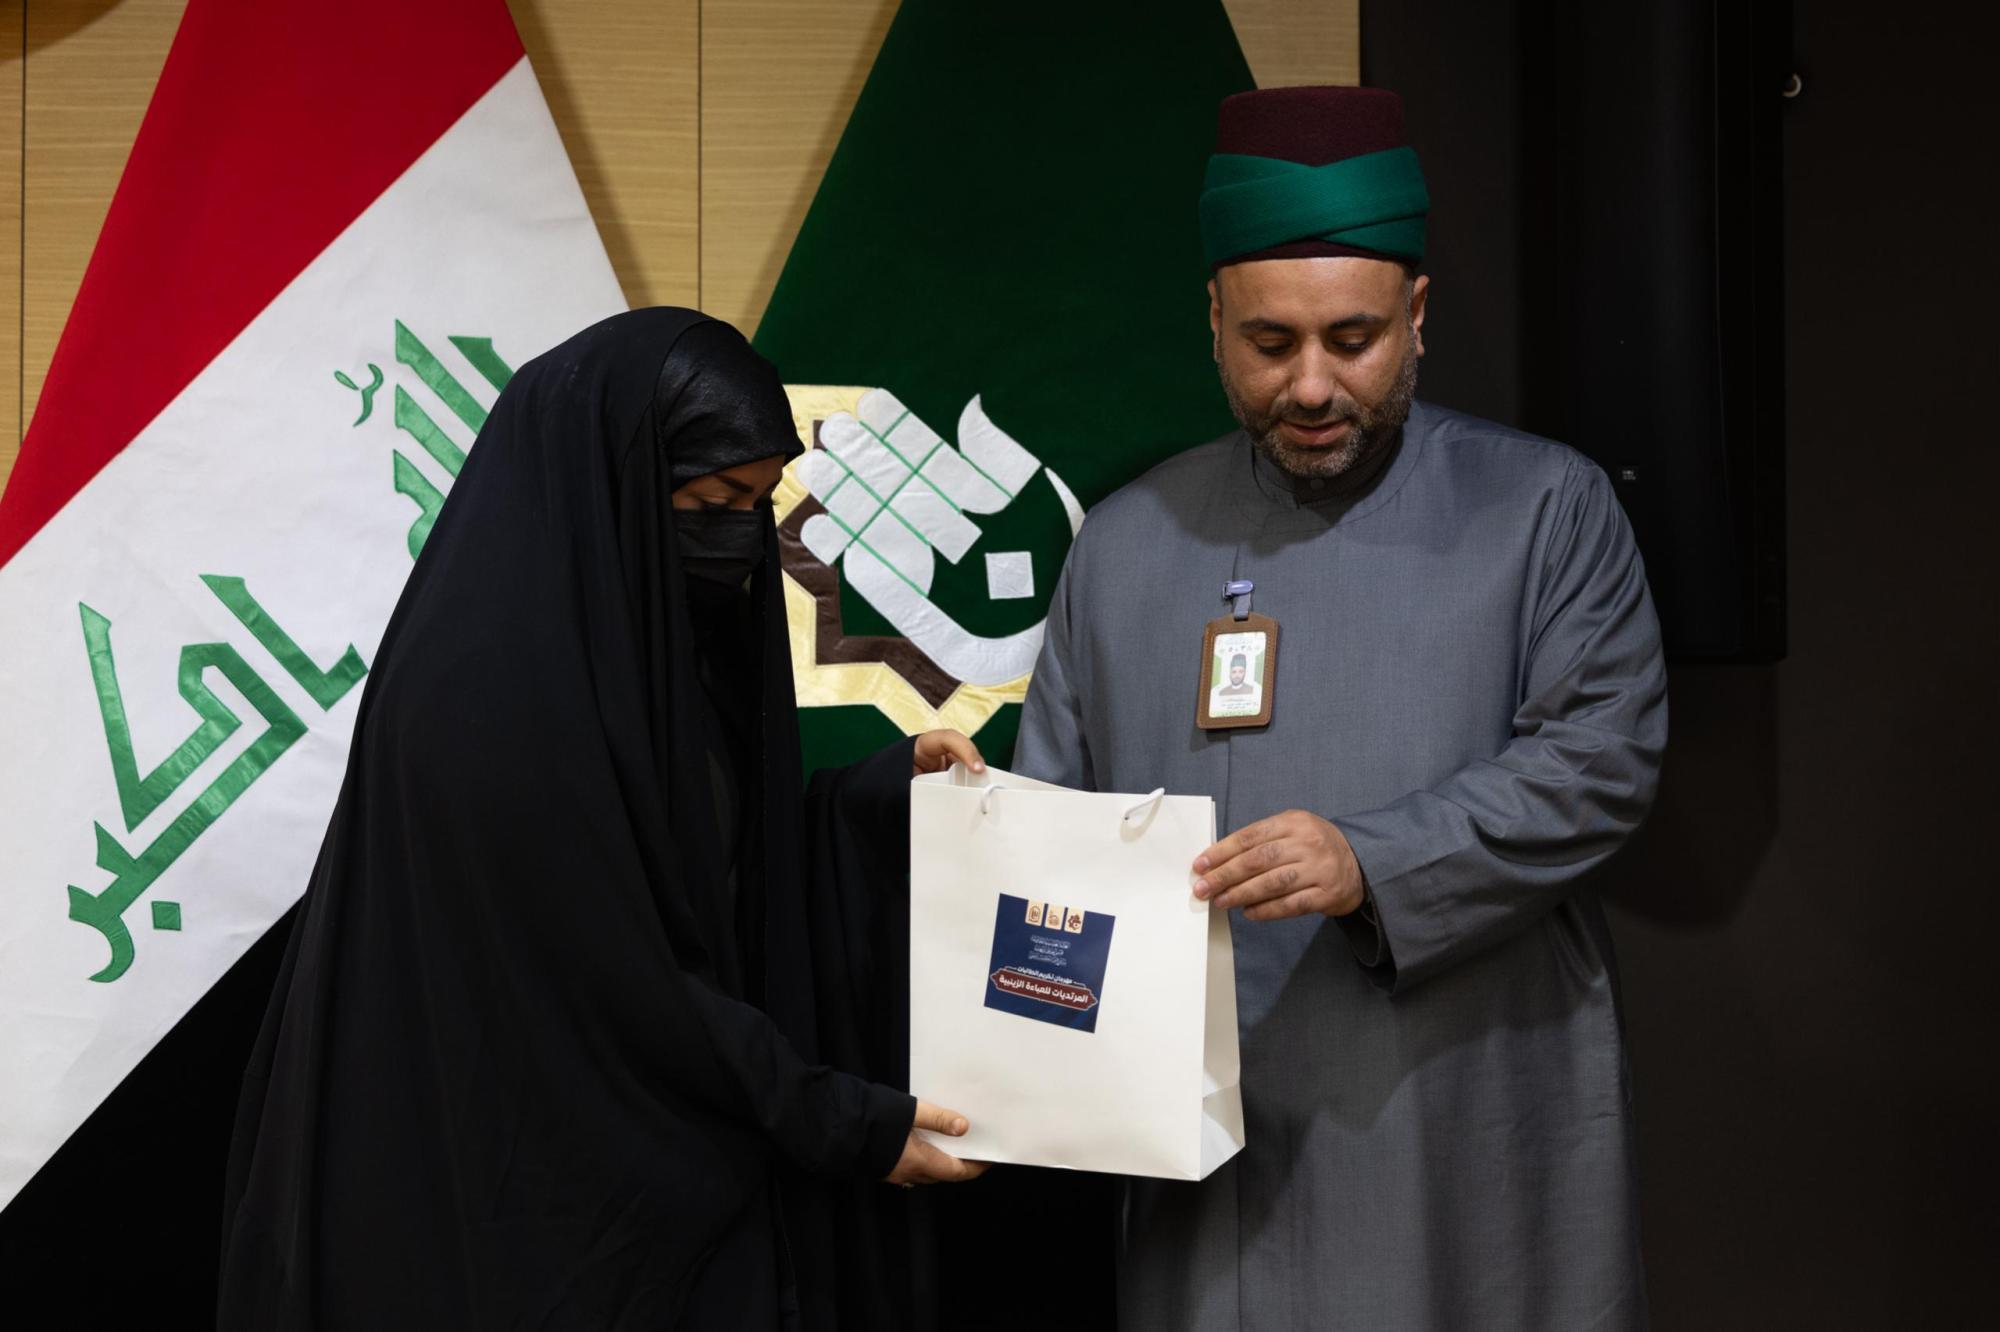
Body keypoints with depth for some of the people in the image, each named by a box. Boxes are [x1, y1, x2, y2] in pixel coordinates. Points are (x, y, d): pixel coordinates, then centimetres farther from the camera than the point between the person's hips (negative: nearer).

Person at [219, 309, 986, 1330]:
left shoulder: (660, 638, 5)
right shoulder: (489, 683, -22)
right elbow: (609, 976, -21)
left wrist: (887, 791, 1)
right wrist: (837, 1121, -17)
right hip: (532, 1191, -8)